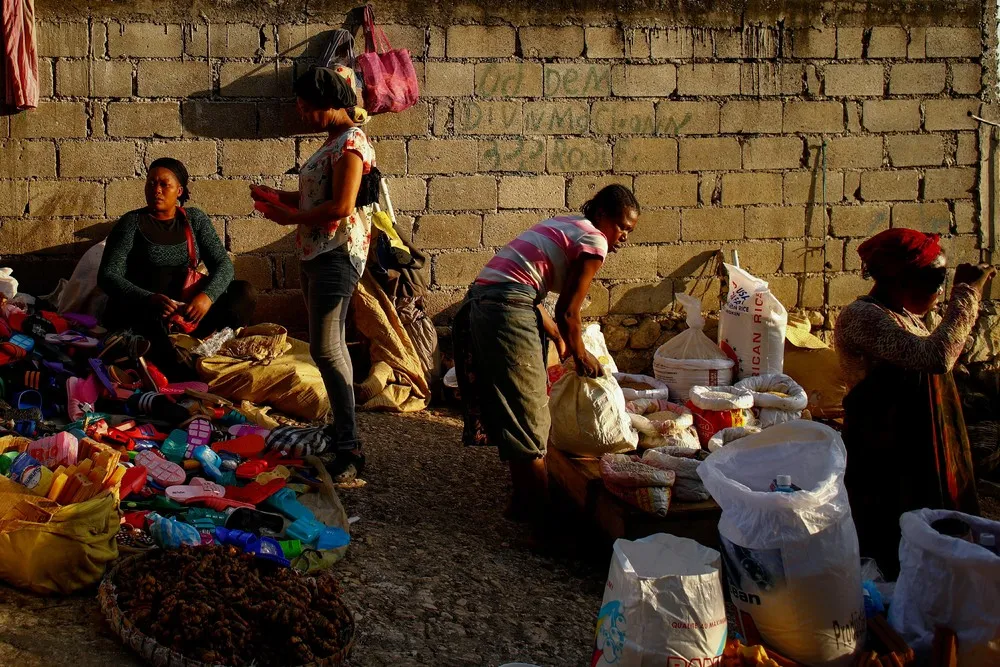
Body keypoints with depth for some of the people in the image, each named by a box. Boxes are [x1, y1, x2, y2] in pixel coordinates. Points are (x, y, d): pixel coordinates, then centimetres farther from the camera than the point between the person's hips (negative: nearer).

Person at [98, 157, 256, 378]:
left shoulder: (195, 219, 10)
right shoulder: (132, 223, 0)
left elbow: (223, 264, 1)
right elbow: (107, 276, -10)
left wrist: (207, 296, -22)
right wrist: (149, 299, -29)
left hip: (188, 311, 4)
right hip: (137, 314, -4)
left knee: (244, 292, -17)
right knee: (149, 314, -40)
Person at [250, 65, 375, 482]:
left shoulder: (350, 141, -13)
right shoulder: (332, 142, 18)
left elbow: (341, 206, -20)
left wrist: (290, 218, -10)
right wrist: (279, 197, 8)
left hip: (337, 252, -10)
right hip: (316, 251, 10)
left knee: (325, 348, -15)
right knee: (330, 345, 13)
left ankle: (349, 449, -14)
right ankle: (340, 429, 21)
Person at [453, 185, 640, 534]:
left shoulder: (563, 227, 23)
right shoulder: (594, 240, -4)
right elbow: (568, 311, -6)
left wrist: (560, 339, 27)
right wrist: (580, 355, 9)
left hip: (478, 305, 10)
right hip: (506, 312, -10)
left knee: (510, 414, 19)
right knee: (529, 424, -3)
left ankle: (522, 502, 31)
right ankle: (544, 522, 3)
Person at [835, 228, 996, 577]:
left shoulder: (906, 317, 12)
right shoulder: (861, 317, -20)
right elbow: (937, 356, -32)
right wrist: (966, 292, -23)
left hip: (923, 459, 10)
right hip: (885, 466, -10)